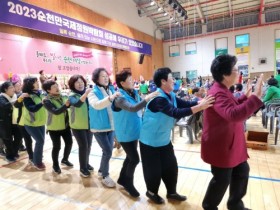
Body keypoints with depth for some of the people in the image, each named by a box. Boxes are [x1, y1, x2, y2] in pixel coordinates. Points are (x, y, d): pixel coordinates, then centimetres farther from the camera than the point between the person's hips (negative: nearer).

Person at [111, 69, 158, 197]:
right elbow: (132, 108, -39)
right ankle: (128, 184, 23)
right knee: (134, 159, -2)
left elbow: (139, 108, 12)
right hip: (125, 134, -8)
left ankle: (122, 179, 40)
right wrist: (148, 98, -41)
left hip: (134, 131, 8)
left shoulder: (134, 93, 4)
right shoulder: (120, 98, -21)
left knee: (130, 157, 18)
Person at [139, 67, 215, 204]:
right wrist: (200, 107, -39)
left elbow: (186, 104, 0)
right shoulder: (158, 98, -28)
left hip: (164, 140, 8)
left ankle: (171, 192, 36)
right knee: (154, 169, 8)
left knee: (171, 167, 15)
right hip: (151, 141, -8)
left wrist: (203, 101, -14)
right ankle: (152, 192, 35)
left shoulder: (171, 95, 3)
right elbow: (176, 113, -37)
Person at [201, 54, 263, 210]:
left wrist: (246, 97, 14)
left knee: (242, 171, 22)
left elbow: (234, 107, 22)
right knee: (222, 180, 7)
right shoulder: (219, 94, -27)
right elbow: (233, 114, -43)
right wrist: (256, 97, -42)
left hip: (229, 144, 11)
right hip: (220, 146, -11)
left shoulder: (223, 91, 8)